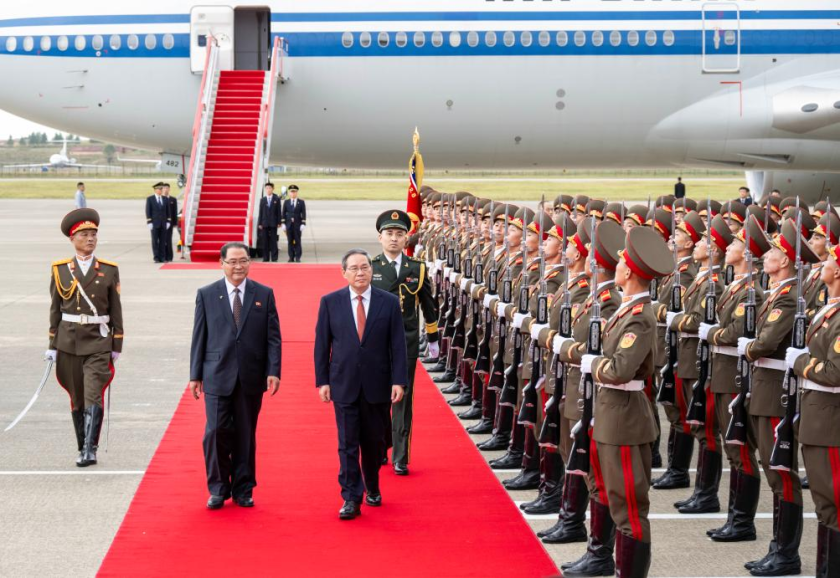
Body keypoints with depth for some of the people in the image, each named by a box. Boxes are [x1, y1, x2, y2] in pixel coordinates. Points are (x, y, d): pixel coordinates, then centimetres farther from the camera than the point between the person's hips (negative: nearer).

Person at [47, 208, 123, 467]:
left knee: (94, 396, -12)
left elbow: (116, 310, 5)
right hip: (69, 342, 2)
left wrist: (116, 346, 2)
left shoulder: (109, 270, 3)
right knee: (77, 398, 8)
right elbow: (55, 309, 7)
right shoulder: (60, 270, 5)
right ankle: (83, 448, 19)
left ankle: (90, 450, -12)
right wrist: (53, 345, 4)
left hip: (98, 341, -2)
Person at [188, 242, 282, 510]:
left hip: (251, 377, 1)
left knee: (246, 435, 7)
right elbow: (199, 337, 5)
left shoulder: (264, 294, 5)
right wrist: (195, 375, 2)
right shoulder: (206, 294, 4)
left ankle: (243, 490, 18)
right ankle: (218, 489, 10)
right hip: (218, 377, -1)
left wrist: (273, 371, -7)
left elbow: (273, 336, 3)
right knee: (216, 432, -5)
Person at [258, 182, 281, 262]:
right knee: (265, 241, 1)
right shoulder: (262, 200, 9)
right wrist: (260, 223, 2)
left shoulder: (276, 199, 4)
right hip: (264, 223, 2)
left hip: (273, 223, -2)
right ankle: (265, 258, 5)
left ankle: (274, 258, 1)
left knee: (273, 241, -2)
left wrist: (279, 222, -4)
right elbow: (260, 212, 8)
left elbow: (279, 212, 3)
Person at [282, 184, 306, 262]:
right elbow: (284, 214, 8)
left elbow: (303, 214, -1)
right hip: (289, 224, 2)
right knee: (290, 241, 1)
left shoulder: (301, 202, 4)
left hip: (298, 225, -2)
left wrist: (303, 224, -9)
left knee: (297, 241, -2)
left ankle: (297, 257, 0)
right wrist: (283, 224, 0)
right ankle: (291, 257, 4)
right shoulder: (286, 202, 9)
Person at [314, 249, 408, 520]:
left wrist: (399, 381, -7)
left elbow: (397, 345, -1)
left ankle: (372, 487, 31)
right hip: (344, 385, 0)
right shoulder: (330, 302, 1)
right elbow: (322, 344, 3)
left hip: (377, 385, 1)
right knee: (347, 443, -2)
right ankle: (351, 498, 2)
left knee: (374, 441, 11)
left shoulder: (389, 302, 0)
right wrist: (322, 380, -2)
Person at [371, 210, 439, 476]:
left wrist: (433, 340, 16)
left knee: (403, 399, 1)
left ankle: (401, 458, 5)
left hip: (407, 344, 0)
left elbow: (429, 306, 13)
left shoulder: (417, 270, 4)